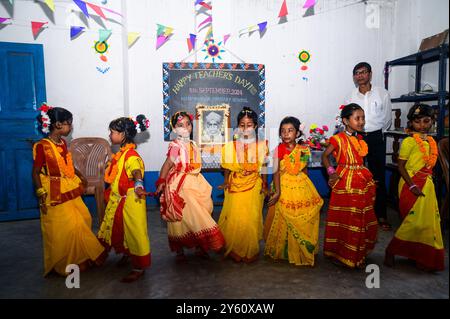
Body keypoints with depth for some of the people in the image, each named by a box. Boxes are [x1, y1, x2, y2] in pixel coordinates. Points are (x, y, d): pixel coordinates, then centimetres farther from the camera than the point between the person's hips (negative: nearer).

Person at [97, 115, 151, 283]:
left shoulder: (131, 155, -21)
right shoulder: (121, 153, 8)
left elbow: (136, 171, -41)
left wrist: (138, 184, -62)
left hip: (131, 201, -10)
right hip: (118, 200, 10)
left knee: (135, 233, 0)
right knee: (120, 229, 22)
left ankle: (139, 268, 13)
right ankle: (127, 254, 45)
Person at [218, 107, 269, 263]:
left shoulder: (261, 146, -4)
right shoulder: (231, 146, -5)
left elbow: (263, 168, 3)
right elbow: (227, 168, 4)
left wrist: (264, 185, 0)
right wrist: (225, 183, -3)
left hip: (254, 187, 0)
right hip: (235, 186, 0)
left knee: (251, 219, 2)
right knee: (234, 219, 1)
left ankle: (250, 252, 24)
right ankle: (234, 251, 23)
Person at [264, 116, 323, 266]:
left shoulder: (304, 150, 2)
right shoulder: (279, 149, -8)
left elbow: (305, 170, 11)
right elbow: (276, 171, -12)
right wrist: (277, 191, -17)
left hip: (301, 187, 4)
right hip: (284, 187, -3)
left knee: (304, 220, 10)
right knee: (284, 221, 3)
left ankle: (303, 251, 29)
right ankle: (283, 251, 22)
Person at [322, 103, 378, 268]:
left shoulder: (360, 139, 9)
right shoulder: (338, 139, -10)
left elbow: (361, 160, 15)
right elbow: (324, 156, -5)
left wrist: (369, 180, 10)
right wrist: (332, 172, -15)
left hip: (362, 182, 7)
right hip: (345, 183, -6)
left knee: (363, 219, 12)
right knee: (344, 218, 1)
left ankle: (359, 253, 29)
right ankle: (340, 253, 16)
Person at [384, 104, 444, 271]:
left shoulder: (431, 141, 10)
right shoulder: (408, 142, -11)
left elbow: (430, 165, 17)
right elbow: (401, 166, -14)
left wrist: (428, 183, 10)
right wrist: (412, 186, -20)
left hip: (427, 185, 8)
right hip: (411, 185, -7)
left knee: (428, 220, 11)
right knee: (414, 221, -8)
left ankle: (421, 257, 26)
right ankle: (390, 251, 8)